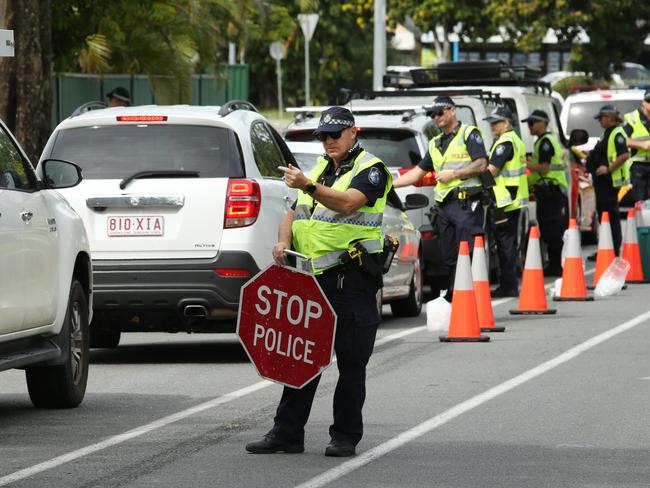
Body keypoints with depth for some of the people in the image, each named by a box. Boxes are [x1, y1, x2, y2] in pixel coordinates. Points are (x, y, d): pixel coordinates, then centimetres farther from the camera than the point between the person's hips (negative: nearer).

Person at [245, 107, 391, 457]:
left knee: (351, 361, -1)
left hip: (352, 281, -7)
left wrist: (309, 187, -34)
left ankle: (345, 435, 6)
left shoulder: (370, 170, -3)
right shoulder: (320, 169, 20)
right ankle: (287, 432, 11)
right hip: (312, 279, 7)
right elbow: (293, 214, 21)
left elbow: (348, 203, -22)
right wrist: (284, 242, 0)